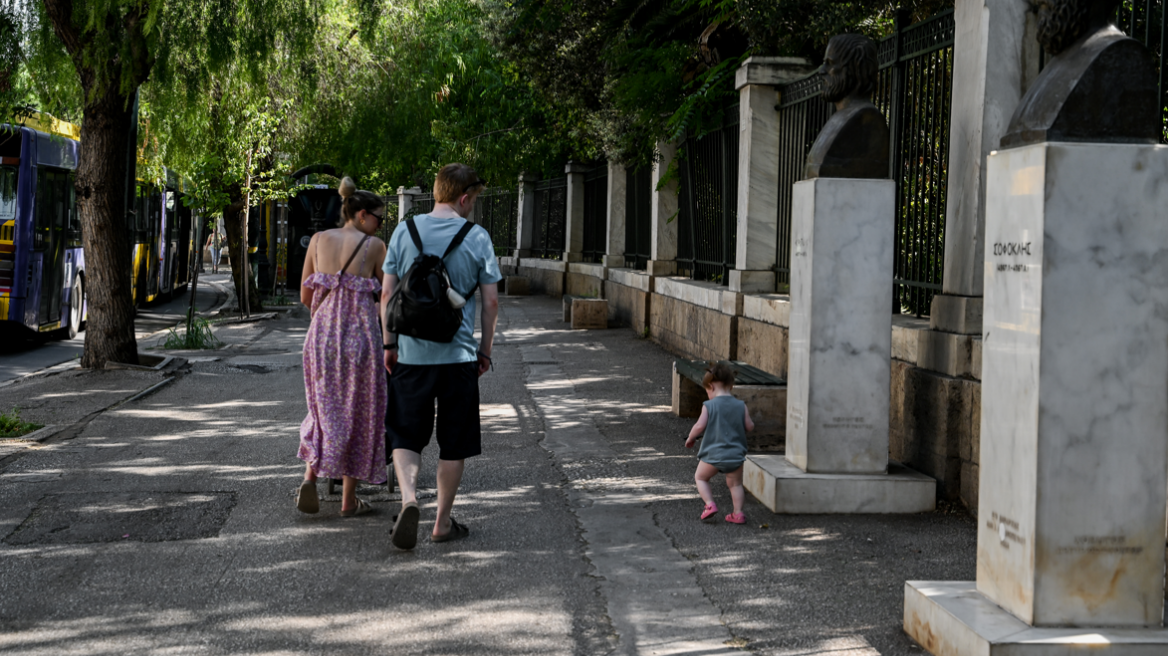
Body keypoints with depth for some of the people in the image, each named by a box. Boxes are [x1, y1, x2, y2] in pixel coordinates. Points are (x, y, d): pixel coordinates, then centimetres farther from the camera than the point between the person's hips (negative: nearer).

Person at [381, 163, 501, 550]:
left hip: (411, 354, 1)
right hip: (459, 356, -1)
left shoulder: (404, 231, 1)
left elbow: (387, 293, 2)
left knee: (405, 436, 11)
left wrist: (389, 344, 12)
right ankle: (443, 522, 16)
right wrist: (485, 350, 11)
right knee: (454, 444, 10)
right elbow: (491, 302, 0)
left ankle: (409, 497, -12)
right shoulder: (477, 238, -3)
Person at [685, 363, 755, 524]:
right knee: (735, 483, 17)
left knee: (700, 477, 17)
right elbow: (749, 427, 2)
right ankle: (738, 513, 9)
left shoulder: (709, 406, -9)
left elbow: (699, 426, -12)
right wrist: (747, 416, 23)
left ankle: (710, 504, 0)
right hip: (735, 454, 3)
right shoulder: (741, 406, 0)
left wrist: (690, 439, 5)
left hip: (713, 454, -3)